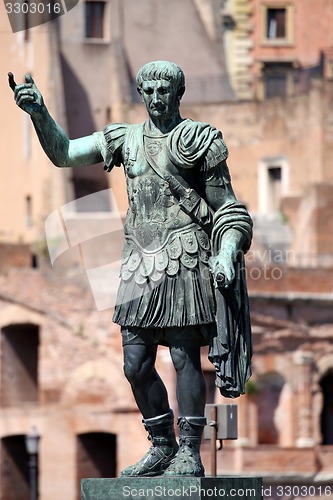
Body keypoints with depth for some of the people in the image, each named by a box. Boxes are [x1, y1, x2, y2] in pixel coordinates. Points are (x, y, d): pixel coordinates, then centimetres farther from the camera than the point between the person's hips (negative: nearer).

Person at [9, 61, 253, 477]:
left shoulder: (199, 140, 3)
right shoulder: (125, 140, 14)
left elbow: (225, 207, 5)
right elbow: (63, 153, 8)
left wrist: (228, 251, -11)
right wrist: (38, 113, -7)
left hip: (185, 258, -5)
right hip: (140, 262, 5)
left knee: (184, 356, -6)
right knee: (136, 364, 3)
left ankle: (189, 453, -1)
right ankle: (161, 446, 18)